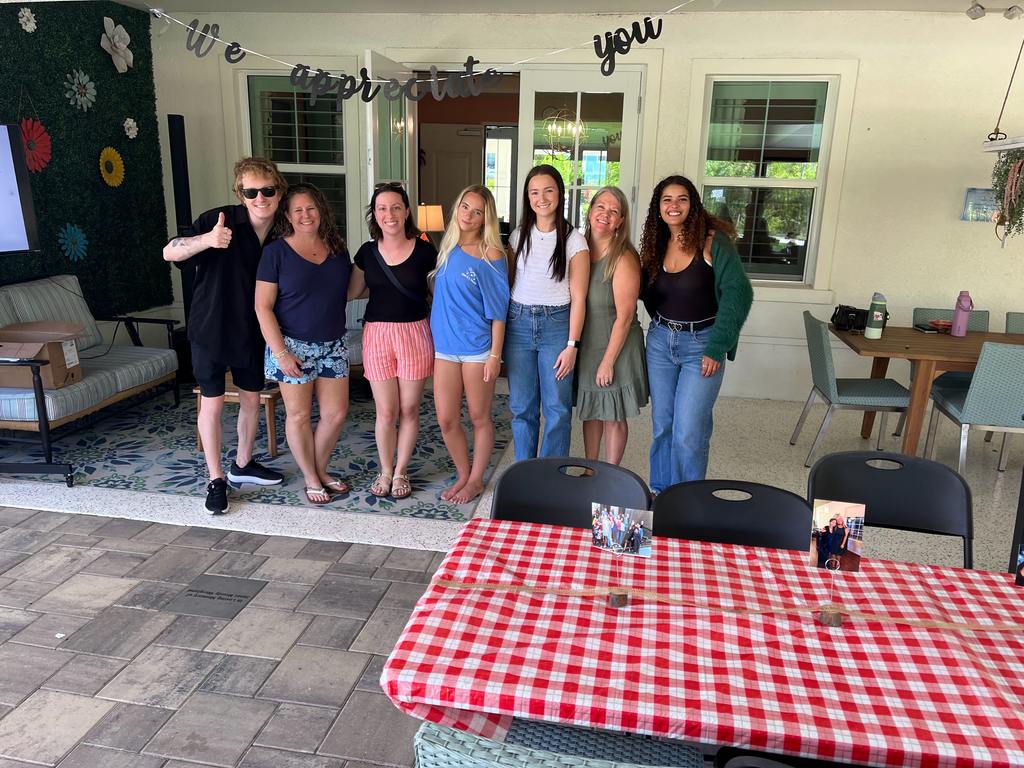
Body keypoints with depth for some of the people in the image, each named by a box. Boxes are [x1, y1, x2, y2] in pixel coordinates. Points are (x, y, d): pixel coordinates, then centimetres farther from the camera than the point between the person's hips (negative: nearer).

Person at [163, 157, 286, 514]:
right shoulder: (221, 220, -17)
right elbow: (169, 253, -22)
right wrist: (207, 240, -40)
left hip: (252, 332, 5)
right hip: (211, 328, -4)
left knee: (251, 398, 14)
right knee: (212, 402, 2)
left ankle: (242, 465, 34)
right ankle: (216, 479, 16)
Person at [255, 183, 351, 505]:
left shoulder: (337, 249, 6)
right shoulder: (277, 252, -8)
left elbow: (350, 290, 20)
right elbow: (263, 307, -10)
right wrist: (281, 353, -14)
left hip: (332, 345, 5)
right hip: (294, 346, -4)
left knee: (336, 412, 7)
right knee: (299, 415, 6)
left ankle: (320, 469, 30)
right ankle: (310, 479, 24)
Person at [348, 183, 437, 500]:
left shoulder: (424, 251, -4)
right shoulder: (367, 252, 2)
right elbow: (352, 292, 12)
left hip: (415, 333, -1)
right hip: (377, 334, 1)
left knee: (409, 409, 8)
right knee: (386, 412, 4)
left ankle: (401, 472, 26)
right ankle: (385, 471, 25)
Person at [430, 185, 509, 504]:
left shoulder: (491, 255, -8)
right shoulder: (447, 247, 8)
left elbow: (498, 310, -9)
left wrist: (495, 355, -12)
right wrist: (433, 334, 12)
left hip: (477, 347, -5)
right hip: (444, 346, 5)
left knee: (479, 418, 9)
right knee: (446, 420, 7)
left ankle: (476, 480, 26)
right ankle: (462, 475, 28)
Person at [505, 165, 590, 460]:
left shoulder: (573, 240, -5)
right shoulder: (519, 235, 6)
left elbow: (578, 297, -6)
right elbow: (507, 283, 11)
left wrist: (572, 345, -11)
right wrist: (500, 331, 4)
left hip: (556, 324, -3)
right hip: (518, 322, 3)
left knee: (557, 408, 1)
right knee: (521, 407, 9)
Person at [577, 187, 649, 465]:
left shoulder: (624, 258, -17)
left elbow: (624, 316, -17)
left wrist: (608, 362, -16)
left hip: (617, 347, -6)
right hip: (585, 345, 6)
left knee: (613, 417, 7)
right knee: (590, 411, 17)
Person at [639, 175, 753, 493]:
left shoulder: (713, 240, -11)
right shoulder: (656, 244, 6)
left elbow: (738, 293, -14)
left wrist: (716, 347, -16)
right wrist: (662, 324, -2)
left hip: (702, 344, -5)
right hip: (660, 341, 5)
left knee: (688, 432, -6)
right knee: (662, 425, 12)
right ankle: (660, 493, 27)